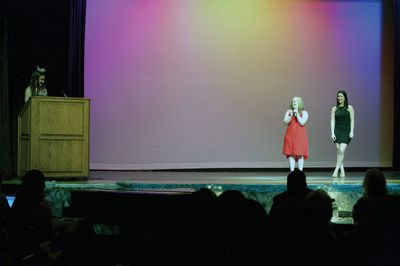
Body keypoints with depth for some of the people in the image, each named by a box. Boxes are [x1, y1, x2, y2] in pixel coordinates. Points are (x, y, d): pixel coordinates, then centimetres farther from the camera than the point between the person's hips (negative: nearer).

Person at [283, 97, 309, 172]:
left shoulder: (304, 113, 4)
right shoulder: (288, 112, 11)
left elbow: (302, 122, -10)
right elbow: (285, 122, 0)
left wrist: (297, 113, -9)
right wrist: (291, 115, -12)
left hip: (300, 136, -2)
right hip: (290, 136, 2)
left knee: (300, 154, -5)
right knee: (291, 154, -1)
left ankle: (300, 172, -1)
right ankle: (292, 172, 2)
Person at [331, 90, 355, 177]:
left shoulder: (349, 108, 4)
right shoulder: (334, 109, 8)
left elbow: (352, 120, 2)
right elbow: (332, 121, 5)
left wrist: (352, 132, -8)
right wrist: (332, 133, -5)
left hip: (346, 132, -2)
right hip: (337, 131, 3)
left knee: (342, 151, -13)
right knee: (338, 151, 1)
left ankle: (336, 170, -11)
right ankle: (342, 171, 6)